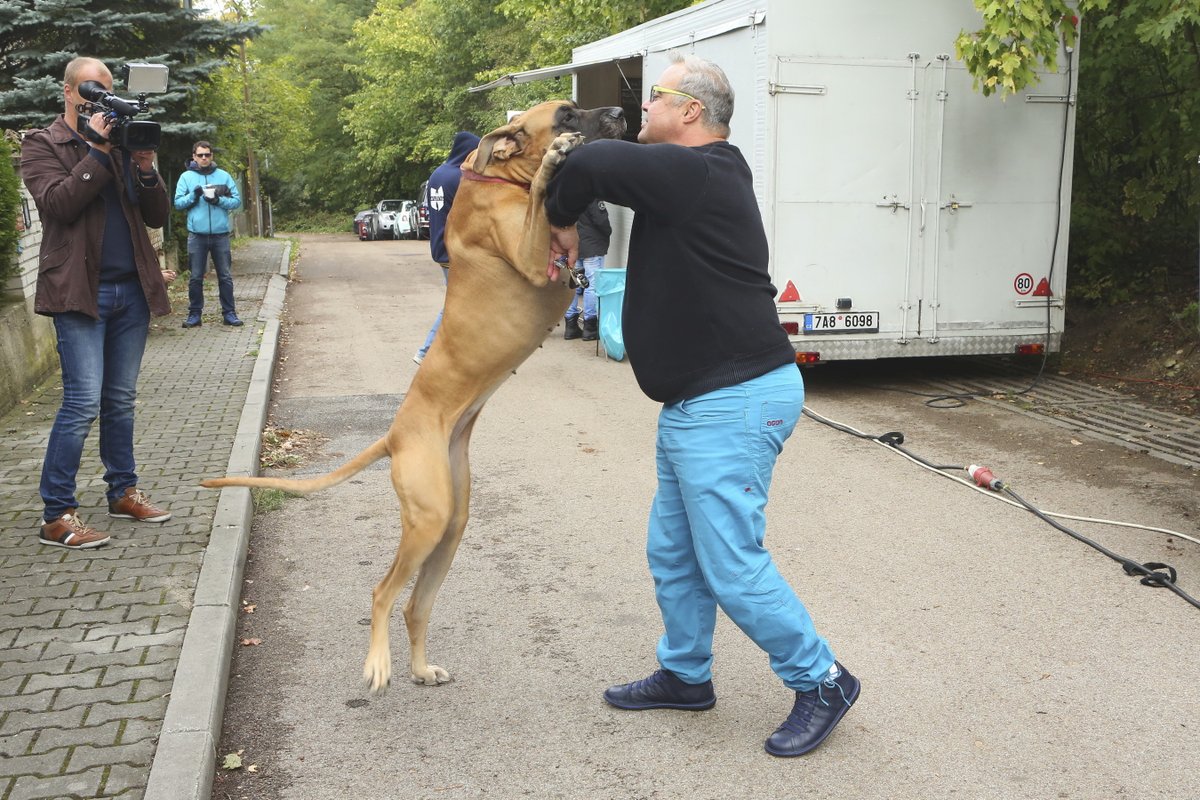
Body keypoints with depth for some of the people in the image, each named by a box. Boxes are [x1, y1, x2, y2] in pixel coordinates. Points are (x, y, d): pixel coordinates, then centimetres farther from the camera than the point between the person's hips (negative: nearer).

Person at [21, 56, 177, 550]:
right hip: (81, 291, -5)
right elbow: (58, 203, -15)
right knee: (83, 402, -11)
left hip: (131, 288, 5)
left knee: (121, 400, 13)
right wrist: (98, 152, -15)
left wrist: (146, 171, -7)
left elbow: (158, 217, 10)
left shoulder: (122, 143, 16)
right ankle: (57, 516, -4)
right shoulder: (42, 145, 3)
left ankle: (123, 492, 23)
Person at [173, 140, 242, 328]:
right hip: (196, 235, 0)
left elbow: (237, 201, 3)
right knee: (196, 277, 4)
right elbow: (178, 203, 3)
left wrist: (219, 200, -14)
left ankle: (229, 313, 10)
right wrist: (193, 196, -14)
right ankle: (194, 313, 11)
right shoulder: (186, 176, 6)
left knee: (225, 276, 4)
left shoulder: (224, 176, 6)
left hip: (221, 234, 0)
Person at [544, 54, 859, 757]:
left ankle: (822, 682, 13)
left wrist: (563, 221, -7)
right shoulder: (695, 178, 15)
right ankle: (686, 676, 33)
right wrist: (568, 230, 0)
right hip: (698, 402, 11)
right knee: (672, 552, 18)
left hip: (733, 404, -11)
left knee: (732, 564, -4)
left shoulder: (697, 173, -18)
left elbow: (592, 164, -26)